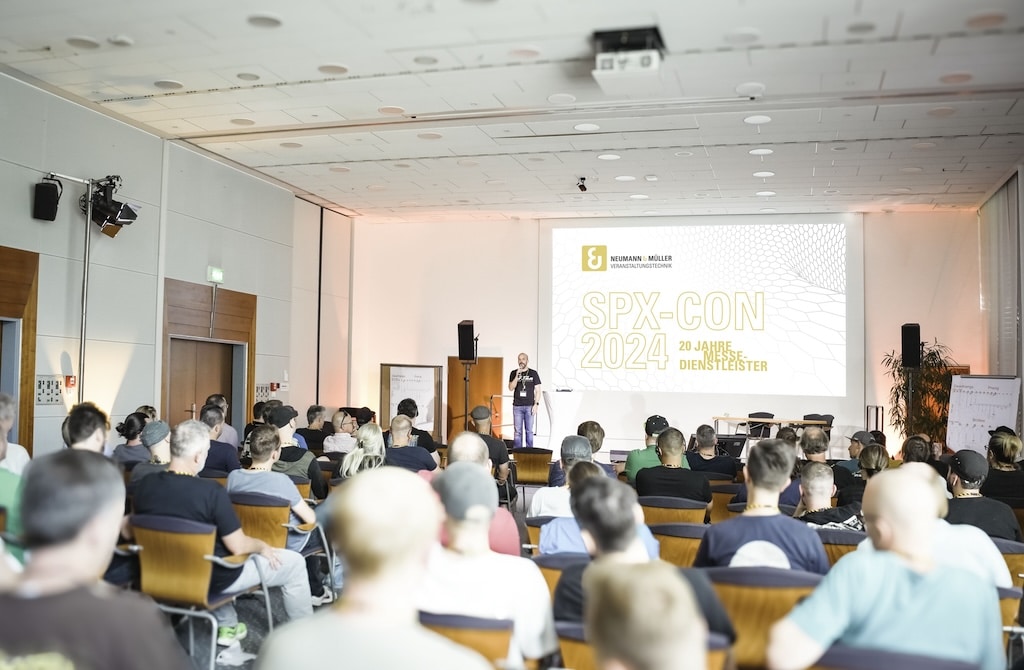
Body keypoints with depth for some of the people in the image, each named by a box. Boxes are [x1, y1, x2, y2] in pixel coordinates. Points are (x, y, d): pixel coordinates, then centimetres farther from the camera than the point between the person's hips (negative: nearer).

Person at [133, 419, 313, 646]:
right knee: (294, 562, 10)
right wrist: (263, 546, 0)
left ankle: (227, 626, 42)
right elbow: (238, 546, -22)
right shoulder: (211, 491, -29)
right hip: (212, 577, -6)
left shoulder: (145, 485, -12)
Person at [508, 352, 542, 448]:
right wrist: (517, 377, -14)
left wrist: (536, 404, -4)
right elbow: (511, 388, -1)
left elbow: (538, 390, 4)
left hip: (529, 406, -1)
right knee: (517, 431, 3)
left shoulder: (533, 373, 4)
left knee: (529, 430, 3)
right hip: (517, 406, 1)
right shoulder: (513, 373, 7)